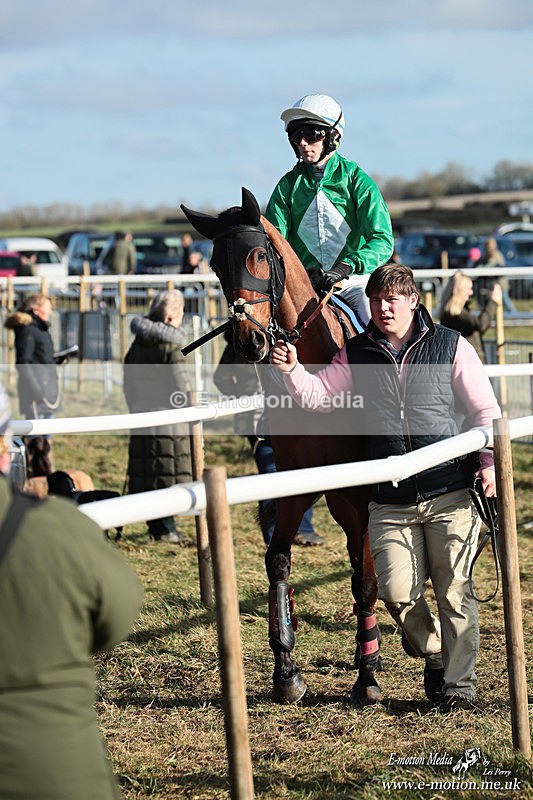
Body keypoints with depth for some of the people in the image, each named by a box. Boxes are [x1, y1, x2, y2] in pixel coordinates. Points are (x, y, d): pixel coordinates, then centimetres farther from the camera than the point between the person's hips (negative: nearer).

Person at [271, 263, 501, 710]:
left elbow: (485, 410, 5)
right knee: (397, 592, -7)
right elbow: (318, 396, 2)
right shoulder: (357, 354, 8)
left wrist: (488, 463, -6)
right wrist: (292, 370, -16)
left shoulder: (450, 346, 2)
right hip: (391, 501, 2)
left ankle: (459, 682, 12)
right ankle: (435, 656, 21)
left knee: (454, 591, -1)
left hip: (451, 493, -2)